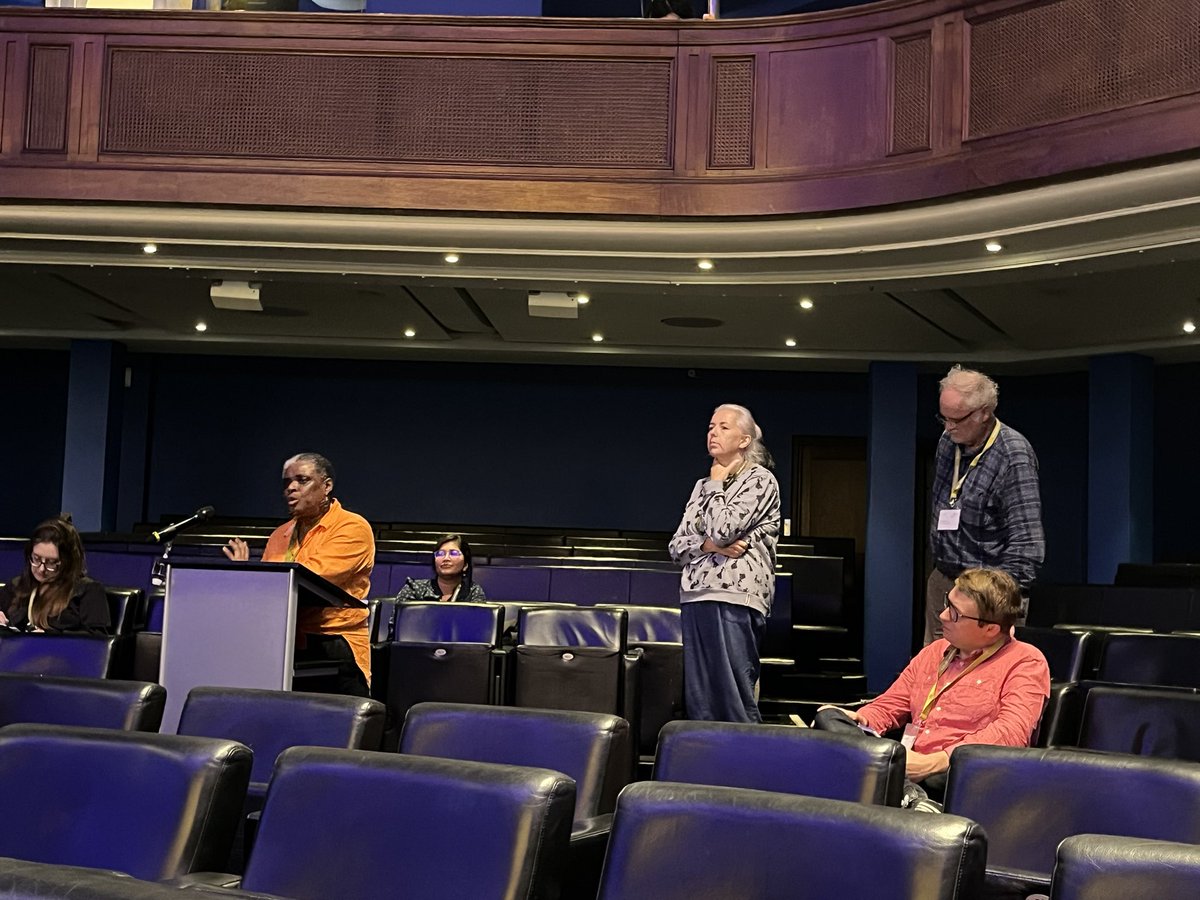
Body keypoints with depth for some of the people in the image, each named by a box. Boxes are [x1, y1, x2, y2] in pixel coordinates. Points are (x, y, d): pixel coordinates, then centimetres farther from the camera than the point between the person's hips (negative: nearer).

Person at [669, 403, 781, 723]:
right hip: (695, 597, 7)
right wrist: (711, 546, -5)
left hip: (735, 599, -7)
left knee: (734, 699, -9)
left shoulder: (760, 479, 0)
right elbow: (677, 546, 15)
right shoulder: (703, 485, 20)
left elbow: (722, 529, -14)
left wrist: (717, 485, 2)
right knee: (698, 700, 5)